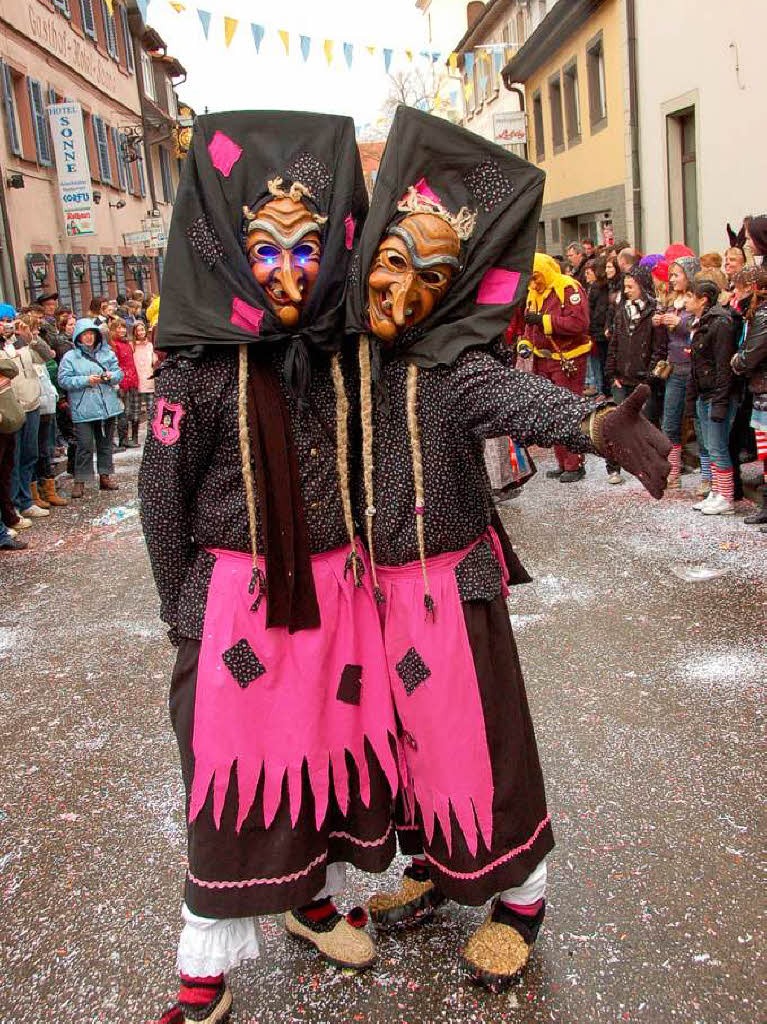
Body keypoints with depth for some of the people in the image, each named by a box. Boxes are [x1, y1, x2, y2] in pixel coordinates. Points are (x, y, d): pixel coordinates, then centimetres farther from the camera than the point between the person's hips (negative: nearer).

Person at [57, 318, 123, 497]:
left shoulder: (107, 353, 10)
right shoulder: (70, 357, -1)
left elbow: (119, 373, 10)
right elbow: (63, 380, -8)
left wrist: (110, 376, -12)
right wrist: (86, 380, -17)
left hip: (108, 407, 4)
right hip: (83, 410, -4)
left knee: (105, 444, 13)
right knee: (85, 447, -6)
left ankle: (105, 476, 24)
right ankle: (80, 481, 2)